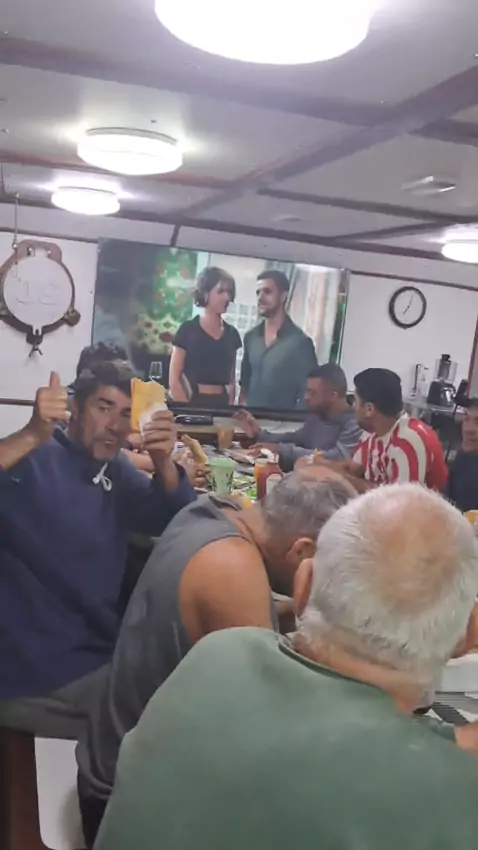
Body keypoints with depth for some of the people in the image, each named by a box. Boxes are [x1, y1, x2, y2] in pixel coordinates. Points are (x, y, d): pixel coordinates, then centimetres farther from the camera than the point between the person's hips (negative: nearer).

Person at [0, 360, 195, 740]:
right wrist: (33, 435, -43)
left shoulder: (115, 470, 9)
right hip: (35, 676, -7)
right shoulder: (31, 460, -13)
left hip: (100, 658, 7)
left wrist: (164, 462, -20)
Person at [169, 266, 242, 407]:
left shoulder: (232, 333, 9)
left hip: (222, 404, 4)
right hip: (194, 403, -4)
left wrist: (230, 407, 0)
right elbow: (174, 379, -6)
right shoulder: (187, 330, -4)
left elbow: (231, 379, 13)